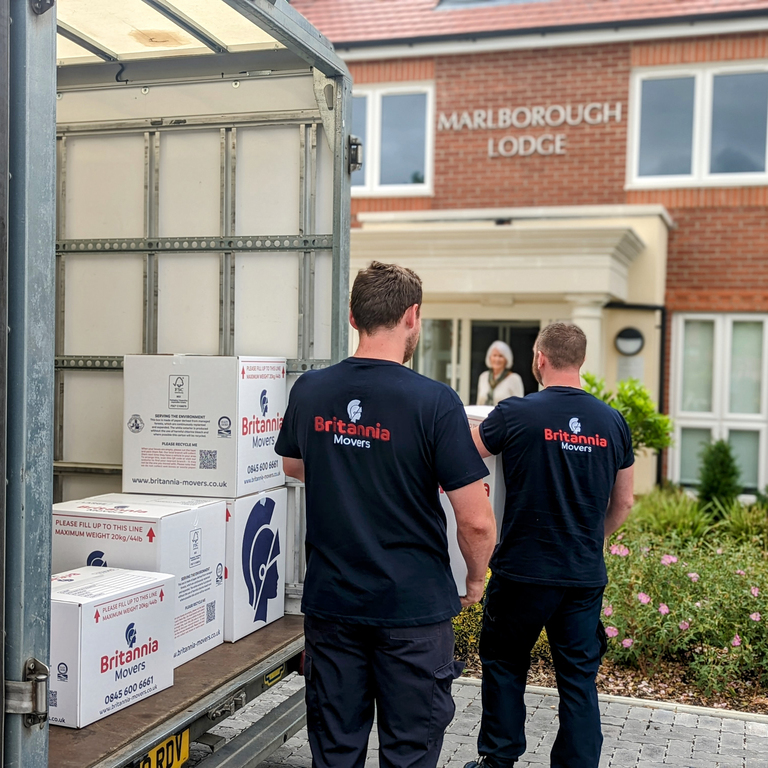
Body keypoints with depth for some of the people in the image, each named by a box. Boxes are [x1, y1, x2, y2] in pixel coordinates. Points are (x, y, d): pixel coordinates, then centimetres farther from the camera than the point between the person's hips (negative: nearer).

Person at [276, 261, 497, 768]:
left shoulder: (309, 391, -3)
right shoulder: (435, 402, -17)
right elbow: (477, 521, -16)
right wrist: (476, 579, 3)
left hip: (329, 600, 4)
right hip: (413, 607, -4)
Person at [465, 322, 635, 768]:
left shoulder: (515, 414, -12)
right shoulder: (613, 422, 1)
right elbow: (623, 504, 10)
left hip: (523, 572, -3)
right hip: (586, 576, 3)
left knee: (504, 664, 15)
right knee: (579, 677, 12)